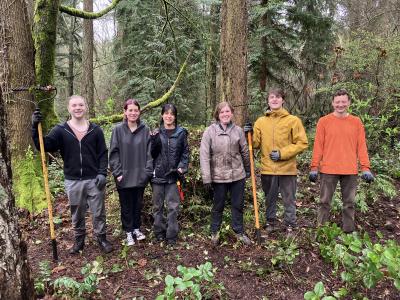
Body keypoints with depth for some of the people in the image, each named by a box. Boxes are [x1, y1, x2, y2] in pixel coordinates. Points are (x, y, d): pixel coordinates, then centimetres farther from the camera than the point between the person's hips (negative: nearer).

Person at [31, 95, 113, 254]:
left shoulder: (95, 130, 0)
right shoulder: (60, 130, -1)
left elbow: (103, 154, 1)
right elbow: (44, 146, -12)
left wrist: (102, 173, -8)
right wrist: (35, 128, -26)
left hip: (94, 180, -1)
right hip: (73, 181, 1)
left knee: (98, 212, 9)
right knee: (77, 214, 16)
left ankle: (101, 238, 27)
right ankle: (79, 240, 34)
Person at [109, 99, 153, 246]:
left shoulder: (145, 130, -1)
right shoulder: (118, 129, -4)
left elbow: (149, 152, 1)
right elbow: (114, 152, -4)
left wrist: (147, 171, -6)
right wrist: (117, 172, -10)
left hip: (140, 176, 1)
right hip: (124, 176, -1)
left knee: (138, 204, 15)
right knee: (126, 206, 11)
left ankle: (137, 228, 33)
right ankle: (128, 231, 27)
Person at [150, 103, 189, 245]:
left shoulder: (181, 133, 2)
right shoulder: (156, 132, 4)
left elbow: (185, 152, 4)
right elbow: (150, 153, 3)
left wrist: (181, 168, -10)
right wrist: (153, 141, -15)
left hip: (173, 175, -1)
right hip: (158, 174, 1)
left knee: (173, 206, 2)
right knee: (158, 205, 11)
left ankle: (171, 235, 14)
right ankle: (159, 232, 26)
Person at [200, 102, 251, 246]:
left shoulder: (238, 130, 2)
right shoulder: (210, 131, -7)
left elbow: (245, 151, 11)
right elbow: (204, 155, -11)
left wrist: (248, 169, 18)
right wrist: (206, 178, -14)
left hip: (237, 174, 3)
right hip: (219, 176, -2)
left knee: (238, 205, 14)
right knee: (218, 206, 12)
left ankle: (239, 231, 31)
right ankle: (215, 232, 31)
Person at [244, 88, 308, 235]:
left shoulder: (293, 120, -3)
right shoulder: (260, 121, 5)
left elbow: (302, 143, -5)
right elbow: (256, 144, 7)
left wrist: (282, 153, -13)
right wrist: (249, 135, -12)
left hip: (287, 169, -2)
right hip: (267, 169, 3)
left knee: (289, 200, 9)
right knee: (269, 199, 16)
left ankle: (290, 225, 24)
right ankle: (270, 222, 33)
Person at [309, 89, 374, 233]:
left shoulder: (356, 122, 6)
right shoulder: (324, 121, 1)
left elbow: (361, 146, 5)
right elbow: (318, 146, 0)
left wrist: (365, 167, -2)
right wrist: (314, 167, -4)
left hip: (350, 170, 2)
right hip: (328, 170, -1)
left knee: (349, 203, 10)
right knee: (325, 202, 5)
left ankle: (349, 230, 21)